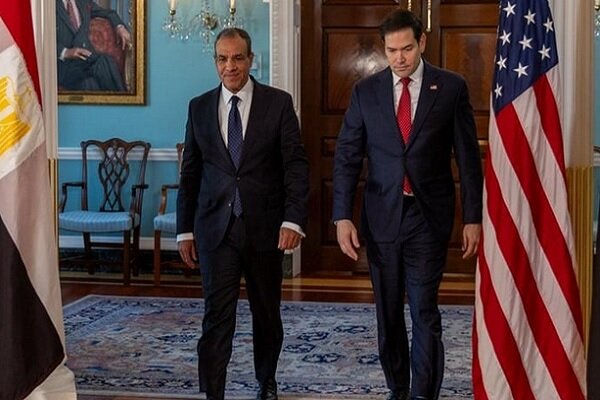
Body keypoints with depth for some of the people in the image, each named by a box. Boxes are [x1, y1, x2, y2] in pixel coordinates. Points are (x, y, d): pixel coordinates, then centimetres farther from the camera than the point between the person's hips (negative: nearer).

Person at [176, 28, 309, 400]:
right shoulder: (200, 107, 6)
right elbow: (190, 172, 9)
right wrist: (186, 229, 7)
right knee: (217, 316, -5)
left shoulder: (278, 103, -1)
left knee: (267, 313, 14)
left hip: (265, 226, 0)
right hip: (216, 227, 1)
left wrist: (293, 219, -16)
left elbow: (296, 164, -5)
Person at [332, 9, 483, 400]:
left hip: (429, 217, -2)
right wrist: (343, 216, -4)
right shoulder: (366, 91, 4)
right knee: (388, 313, 12)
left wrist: (473, 217, -2)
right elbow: (347, 157, 4)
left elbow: (468, 157, 1)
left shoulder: (451, 87, -1)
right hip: (382, 217, 3)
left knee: (424, 312, -6)